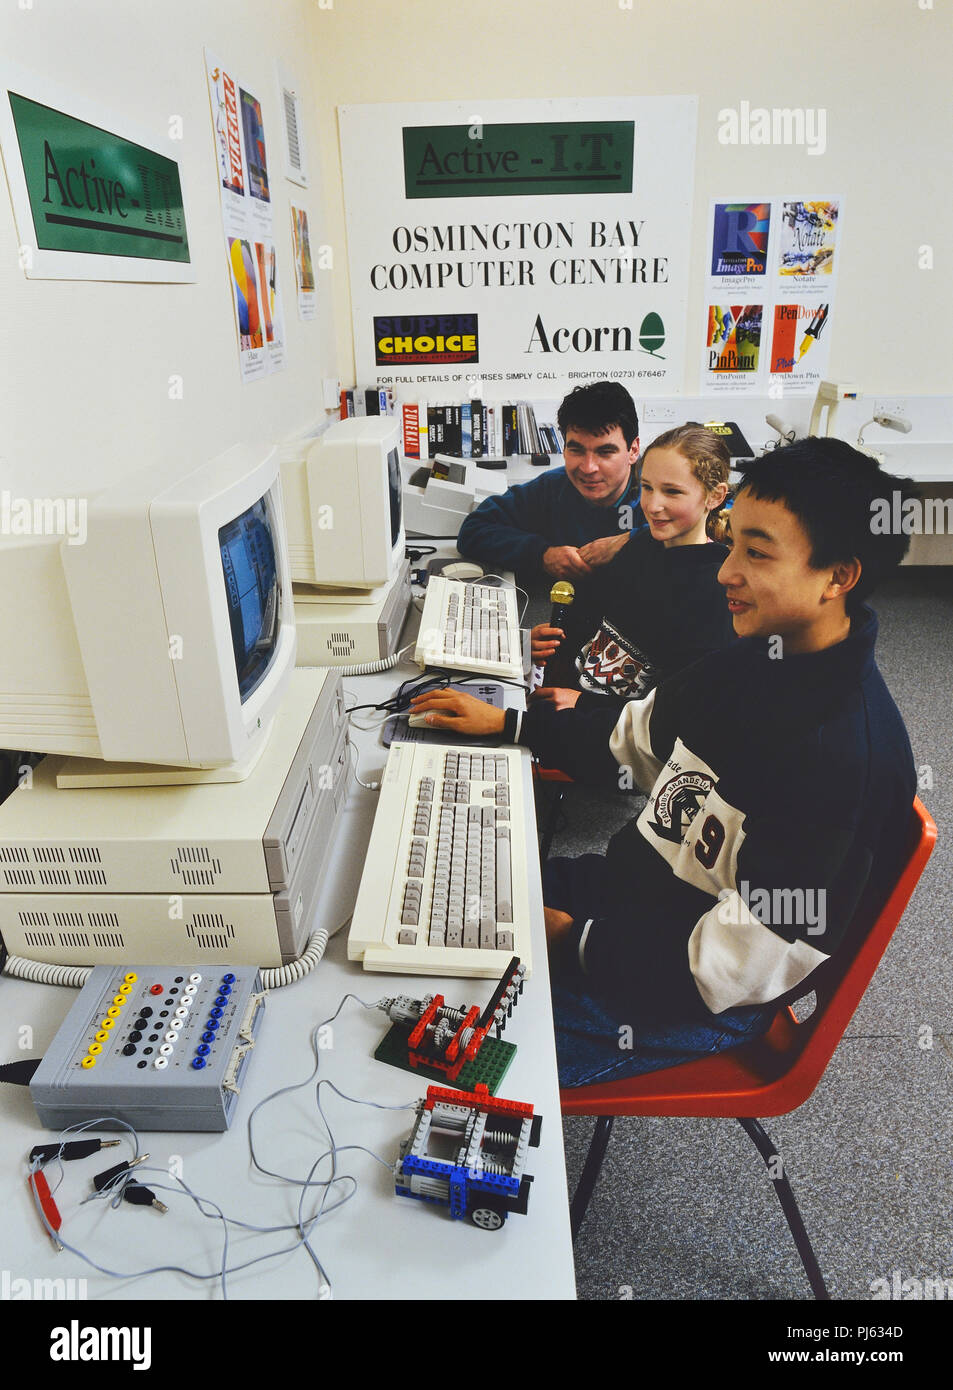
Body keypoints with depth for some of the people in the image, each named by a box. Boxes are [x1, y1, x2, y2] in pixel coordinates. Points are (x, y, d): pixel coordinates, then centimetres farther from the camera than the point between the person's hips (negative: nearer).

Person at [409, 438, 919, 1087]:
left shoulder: (843, 753, -30)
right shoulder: (763, 656, -2)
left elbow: (741, 963, -28)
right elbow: (639, 733, 13)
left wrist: (573, 942, -20)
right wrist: (504, 722, 12)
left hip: (699, 1000, -8)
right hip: (633, 883, 8)